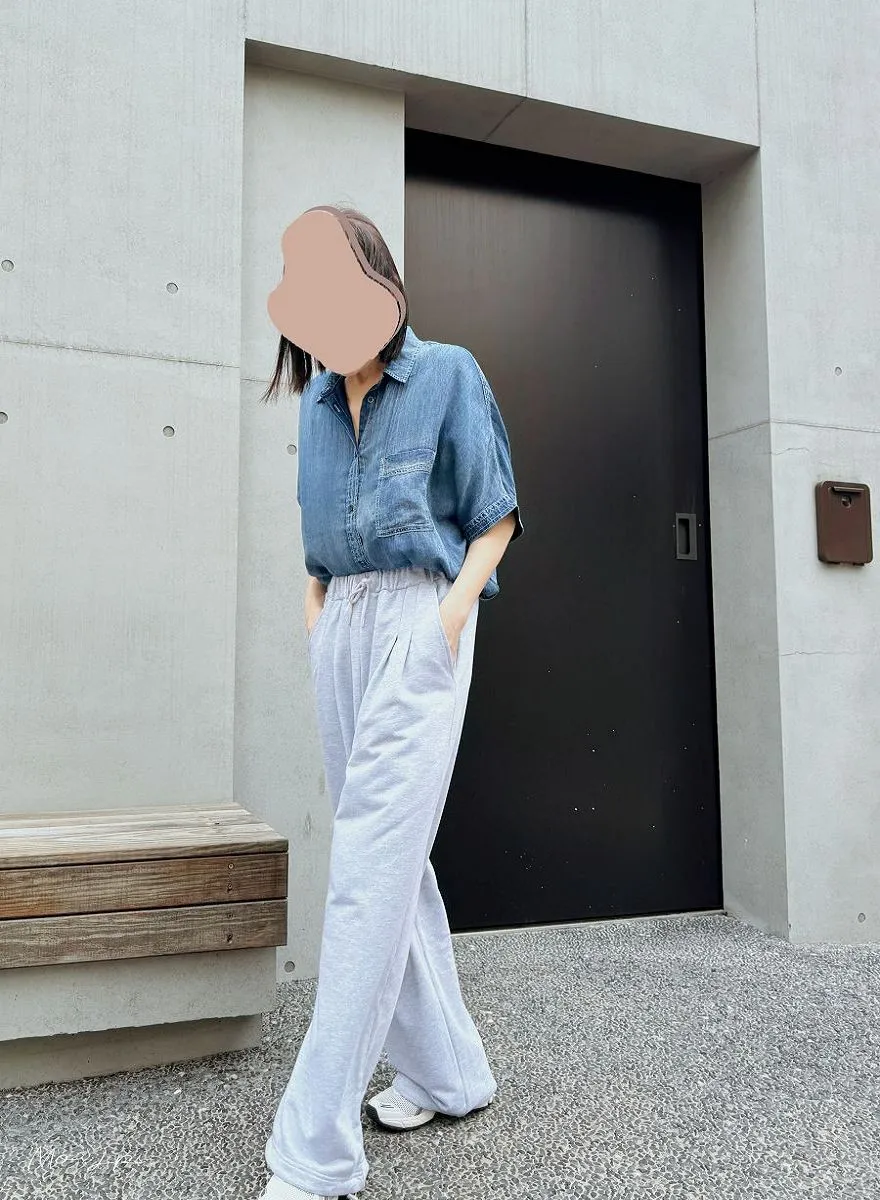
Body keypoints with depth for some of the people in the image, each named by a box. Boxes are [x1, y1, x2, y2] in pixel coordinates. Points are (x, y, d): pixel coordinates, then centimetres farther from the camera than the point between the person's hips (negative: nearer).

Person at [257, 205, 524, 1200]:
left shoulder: (447, 374, 0)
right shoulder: (317, 400, 15)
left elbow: (496, 518, 0)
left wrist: (451, 612, -13)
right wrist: (313, 618, 8)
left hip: (418, 616, -6)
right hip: (342, 624, 7)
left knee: (372, 865, -11)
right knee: (392, 857, 10)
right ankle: (448, 1072, 26)